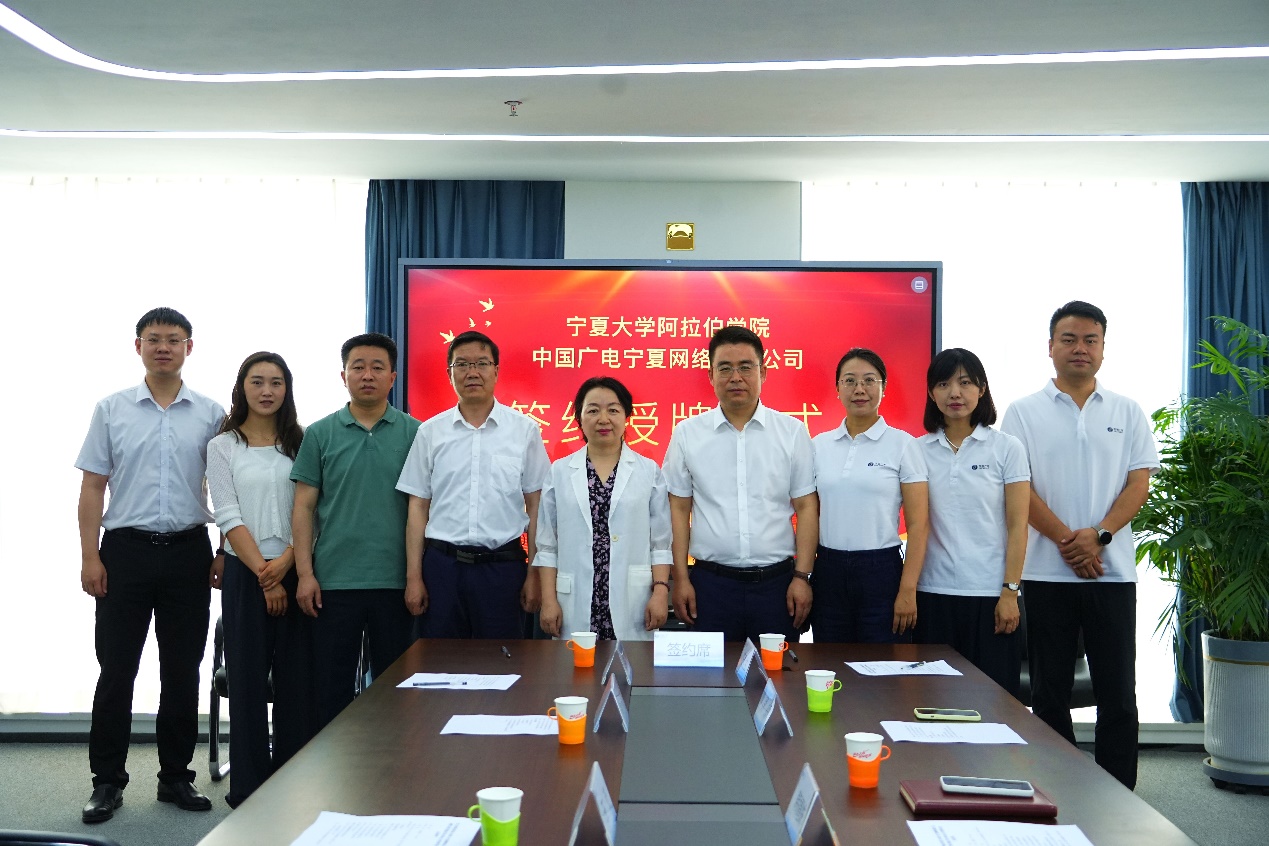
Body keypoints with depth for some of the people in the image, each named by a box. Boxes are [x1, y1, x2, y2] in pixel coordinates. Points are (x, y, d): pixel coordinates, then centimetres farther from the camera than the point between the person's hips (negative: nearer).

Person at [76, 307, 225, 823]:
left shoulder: (211, 414, 4)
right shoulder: (112, 410, 4)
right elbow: (92, 488, 4)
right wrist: (90, 557, -4)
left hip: (188, 551, 1)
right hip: (127, 548, 0)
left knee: (182, 672, 7)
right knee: (116, 670, 3)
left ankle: (176, 776, 19)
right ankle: (107, 782, 14)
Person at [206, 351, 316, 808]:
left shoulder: (300, 443, 9)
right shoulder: (223, 446, 3)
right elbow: (229, 518, -4)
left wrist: (286, 562, -12)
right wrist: (263, 573, -11)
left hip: (294, 570, 2)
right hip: (245, 573, -2)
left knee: (297, 676, 3)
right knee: (248, 676, 2)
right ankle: (249, 786, 12)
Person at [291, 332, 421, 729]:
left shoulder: (413, 433, 3)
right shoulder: (320, 434, 5)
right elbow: (304, 507, 4)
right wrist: (305, 573, -5)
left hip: (395, 583, 0)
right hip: (334, 582, 0)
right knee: (331, 690, 7)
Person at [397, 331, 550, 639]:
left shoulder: (524, 430, 2)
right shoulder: (430, 432, 6)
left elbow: (536, 506, 2)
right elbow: (418, 507, 7)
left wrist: (534, 575, -1)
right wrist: (414, 577, 2)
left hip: (502, 564, -1)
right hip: (442, 564, 1)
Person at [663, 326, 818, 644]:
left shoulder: (792, 432, 2)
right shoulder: (687, 433, 3)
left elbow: (806, 507, 3)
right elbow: (678, 510, 5)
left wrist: (802, 577, -3)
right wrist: (681, 579, 0)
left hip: (776, 581, 0)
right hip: (712, 581, 0)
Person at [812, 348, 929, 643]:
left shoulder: (902, 444, -3)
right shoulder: (819, 445, 7)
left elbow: (917, 525, -5)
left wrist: (908, 590, -11)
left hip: (881, 571, -3)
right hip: (828, 571, 3)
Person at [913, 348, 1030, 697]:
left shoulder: (1006, 448, 1)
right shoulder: (919, 450, 6)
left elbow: (1017, 526, -1)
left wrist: (1010, 591, -8)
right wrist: (907, 589, 2)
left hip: (990, 594, -2)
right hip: (933, 592, 2)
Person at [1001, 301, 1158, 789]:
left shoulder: (1127, 413, 9)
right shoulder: (1024, 413, 4)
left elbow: (1139, 484, 2)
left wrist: (1098, 534, -14)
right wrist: (1067, 540, -13)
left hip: (1113, 570, 1)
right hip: (1046, 571, -1)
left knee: (1118, 692, 3)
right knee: (1050, 692, 6)